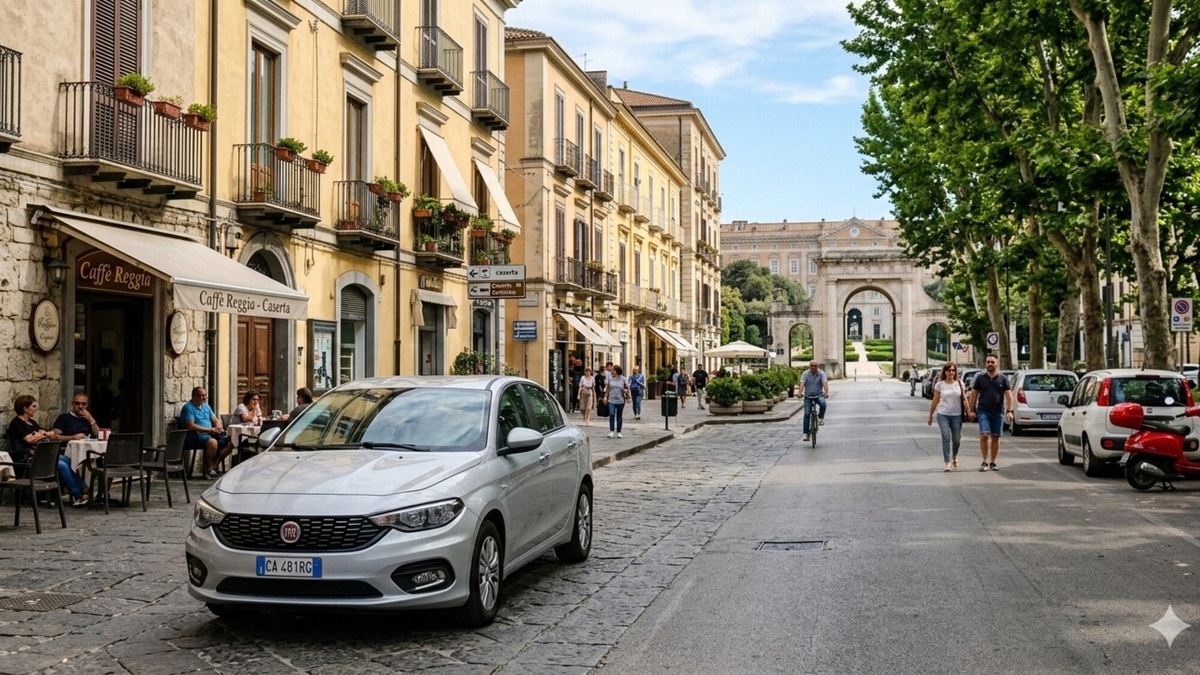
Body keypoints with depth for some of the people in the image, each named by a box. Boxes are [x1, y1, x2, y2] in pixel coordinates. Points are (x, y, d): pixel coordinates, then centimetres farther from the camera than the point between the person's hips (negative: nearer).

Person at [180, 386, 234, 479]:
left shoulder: (206, 406, 20)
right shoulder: (188, 407, -5)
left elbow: (216, 420, 23)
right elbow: (191, 426, -16)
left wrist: (218, 428, -2)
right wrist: (209, 429, -17)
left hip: (210, 433, 8)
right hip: (196, 435, -8)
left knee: (231, 441, -11)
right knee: (212, 442, -37)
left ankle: (214, 465, -13)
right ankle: (209, 469, -21)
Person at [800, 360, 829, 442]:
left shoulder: (822, 373, -7)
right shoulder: (805, 374, -5)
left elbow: (825, 383, -19)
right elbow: (802, 384, -15)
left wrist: (826, 392, -37)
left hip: (819, 395, -1)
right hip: (808, 396, 1)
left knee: (823, 404, -33)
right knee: (807, 413, -9)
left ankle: (821, 417, -5)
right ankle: (806, 433, -2)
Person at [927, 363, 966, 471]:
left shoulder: (959, 383, 5)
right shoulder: (940, 385, 1)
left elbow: (964, 399, 8)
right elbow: (935, 401, 4)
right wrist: (930, 416, 6)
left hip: (957, 415, 2)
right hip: (943, 415, -2)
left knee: (956, 439, 7)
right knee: (946, 437, -12)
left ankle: (954, 457, 36)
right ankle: (947, 463, -11)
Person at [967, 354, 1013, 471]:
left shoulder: (1003, 378, 5)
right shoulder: (980, 378, 5)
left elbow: (1008, 395, 3)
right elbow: (974, 394, 8)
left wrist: (1009, 411, -6)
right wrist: (972, 410, 2)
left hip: (998, 412, 1)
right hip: (983, 411, -1)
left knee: (995, 438, 5)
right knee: (984, 435, -13)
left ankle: (992, 462, 15)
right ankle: (985, 462, -5)